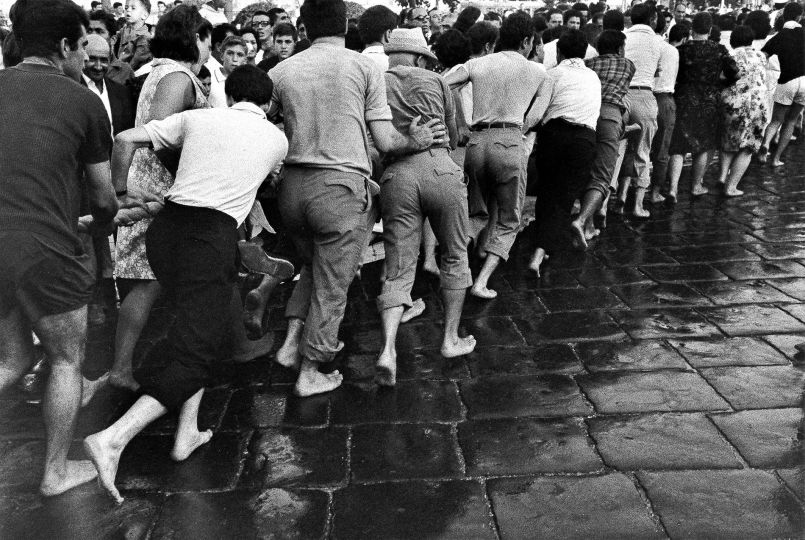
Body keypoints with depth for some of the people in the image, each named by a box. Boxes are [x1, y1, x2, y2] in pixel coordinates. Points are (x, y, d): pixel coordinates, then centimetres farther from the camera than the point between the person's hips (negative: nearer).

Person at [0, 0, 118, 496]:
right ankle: (56, 471, 26)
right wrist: (105, 221, 28)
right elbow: (104, 195, 5)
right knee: (67, 361, 15)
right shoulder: (84, 101, -3)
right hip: (45, 252, -5)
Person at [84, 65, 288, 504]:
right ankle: (113, 438, -19)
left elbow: (126, 139, 11)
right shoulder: (277, 139, 12)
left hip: (165, 225, 5)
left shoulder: (196, 118, 14)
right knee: (195, 352, -3)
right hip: (212, 233, -5)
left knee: (197, 328, 22)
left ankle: (187, 433, 21)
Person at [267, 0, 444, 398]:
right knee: (331, 286, 9)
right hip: (341, 186, -4)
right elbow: (385, 142, -4)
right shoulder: (365, 67, -2)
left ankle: (292, 341, 21)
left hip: (293, 184, 4)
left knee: (312, 265, 29)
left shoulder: (282, 71, 5)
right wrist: (414, 142, 14)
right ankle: (310, 373, 20)